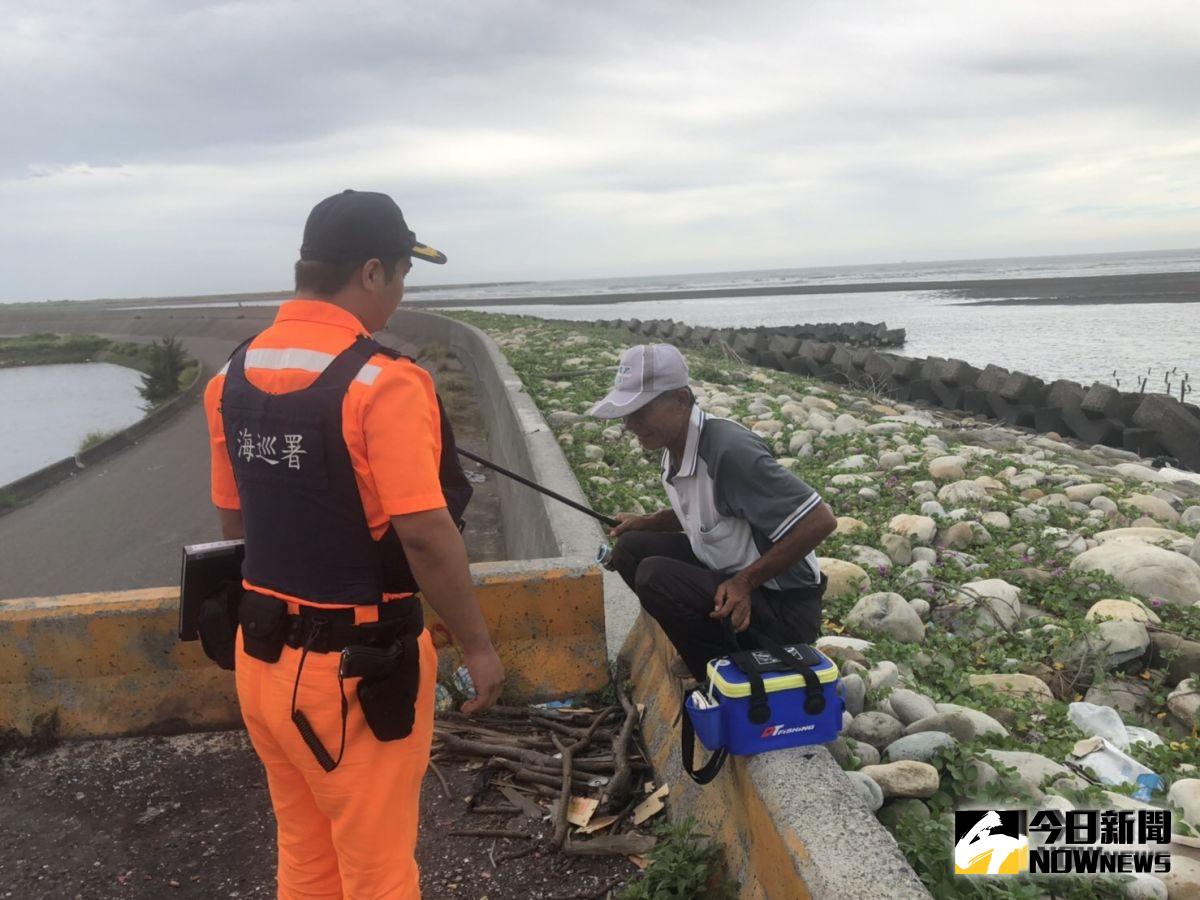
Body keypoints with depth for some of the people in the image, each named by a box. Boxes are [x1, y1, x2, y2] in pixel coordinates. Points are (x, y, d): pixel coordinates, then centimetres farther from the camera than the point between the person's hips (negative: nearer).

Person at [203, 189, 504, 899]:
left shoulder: (234, 375, 3)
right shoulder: (381, 382, -20)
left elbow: (234, 519, 11)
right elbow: (426, 534, -23)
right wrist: (478, 645, -10)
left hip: (261, 657, 7)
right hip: (358, 668, -7)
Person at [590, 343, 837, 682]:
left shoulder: (729, 450, -27)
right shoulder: (675, 447, 1)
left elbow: (820, 520, -26)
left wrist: (746, 580, -24)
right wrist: (645, 523, 6)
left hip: (783, 607, -9)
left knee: (656, 576, -25)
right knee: (631, 549, 3)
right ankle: (714, 650, 11)